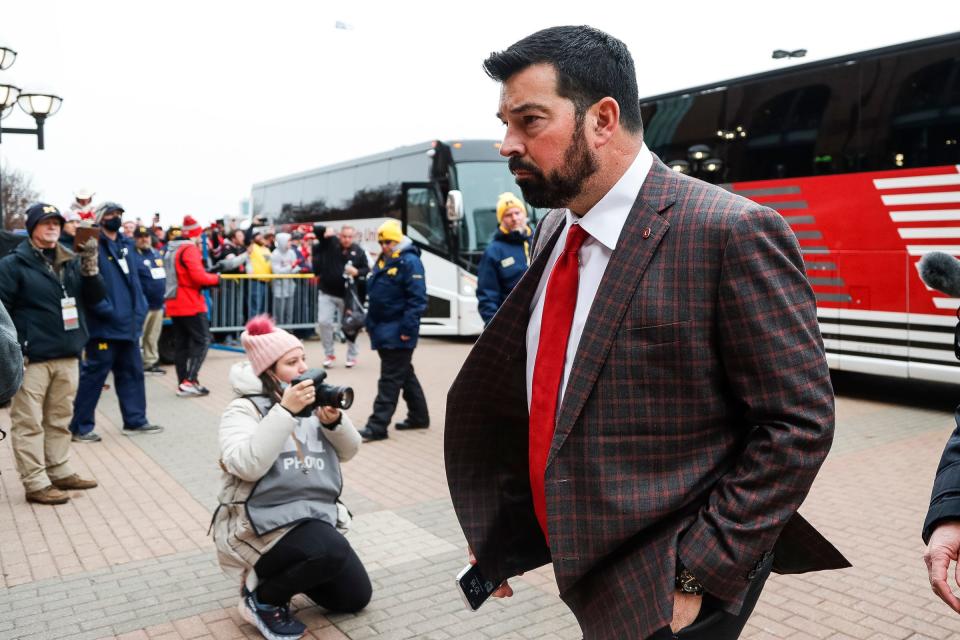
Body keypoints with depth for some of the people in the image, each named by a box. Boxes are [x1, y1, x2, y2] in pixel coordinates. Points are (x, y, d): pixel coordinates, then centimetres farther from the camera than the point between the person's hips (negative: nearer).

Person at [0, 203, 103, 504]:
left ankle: (60, 472, 26)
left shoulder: (70, 261, 11)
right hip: (31, 358, -6)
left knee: (60, 420, 15)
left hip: (68, 355, 6)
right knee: (29, 423, 0)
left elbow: (94, 297, 10)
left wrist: (90, 268, -8)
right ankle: (36, 484, 5)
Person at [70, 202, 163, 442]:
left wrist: (139, 310, 8)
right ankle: (80, 427, 9)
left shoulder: (126, 245, 15)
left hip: (128, 323, 8)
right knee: (94, 374, -1)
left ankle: (135, 420, 24)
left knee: (132, 372, 13)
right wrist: (108, 310, -20)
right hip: (103, 324, -8)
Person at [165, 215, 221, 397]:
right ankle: (190, 381, -13)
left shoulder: (171, 250, 17)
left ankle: (183, 383, 13)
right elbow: (198, 276, -20)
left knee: (181, 343, 10)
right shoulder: (190, 249, -11)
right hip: (191, 304, -9)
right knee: (202, 340, -5)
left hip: (174, 305, 9)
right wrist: (216, 278, -4)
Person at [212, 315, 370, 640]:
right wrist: (285, 412, -29)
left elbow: (348, 451, 6)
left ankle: (288, 571, 29)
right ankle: (262, 598, -5)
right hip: (264, 524, -7)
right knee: (331, 551, -34)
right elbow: (247, 466, -27)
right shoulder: (244, 409, -11)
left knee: (355, 597, 8)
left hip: (316, 516, 7)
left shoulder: (311, 402, 7)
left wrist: (334, 421, -15)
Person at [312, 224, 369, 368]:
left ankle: (352, 356, 26)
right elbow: (315, 229, -6)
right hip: (327, 293, 1)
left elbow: (367, 270, 1)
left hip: (347, 295, 0)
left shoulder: (359, 251, -4)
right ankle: (329, 355, 12)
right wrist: (326, 230, -25)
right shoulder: (330, 242, -5)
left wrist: (357, 272, -19)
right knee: (324, 322, -6)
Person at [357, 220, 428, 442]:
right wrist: (371, 322, 18)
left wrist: (407, 328, -21)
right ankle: (419, 416, 28)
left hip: (397, 333, -9)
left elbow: (417, 298, -19)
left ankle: (377, 426, -3)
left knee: (390, 380, -5)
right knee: (405, 375, 17)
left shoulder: (410, 262, -13)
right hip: (383, 330, 9)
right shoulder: (382, 261, 15)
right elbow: (373, 293, 22)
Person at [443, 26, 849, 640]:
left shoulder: (731, 232, -19)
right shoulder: (555, 230, 3)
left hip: (664, 590, -6)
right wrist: (502, 530, 6)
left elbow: (800, 422, -16)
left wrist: (697, 575, -16)